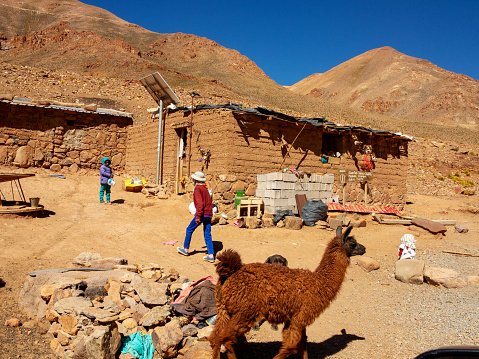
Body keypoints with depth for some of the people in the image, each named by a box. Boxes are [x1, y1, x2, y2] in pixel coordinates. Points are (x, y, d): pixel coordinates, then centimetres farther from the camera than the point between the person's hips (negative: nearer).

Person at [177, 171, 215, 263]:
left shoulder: (198, 188, -10)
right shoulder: (205, 188, 17)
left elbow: (200, 203, -21)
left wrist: (198, 216, -23)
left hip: (202, 214, -8)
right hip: (209, 214, 8)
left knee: (189, 230, 10)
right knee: (207, 235, 7)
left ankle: (185, 249, 22)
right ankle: (211, 256, 4)